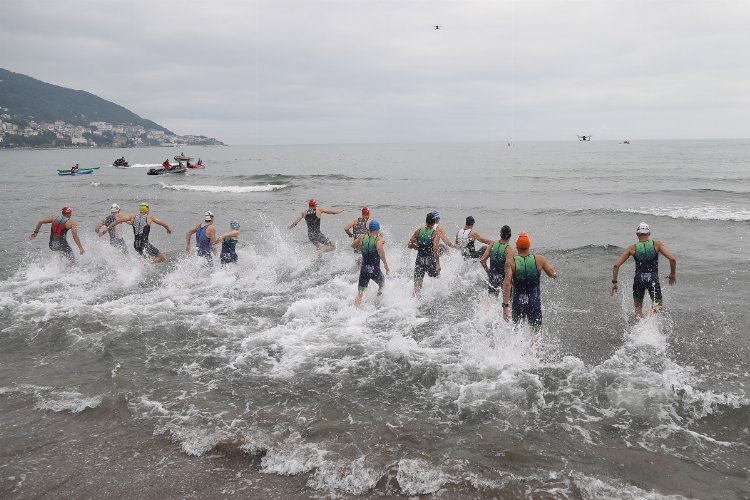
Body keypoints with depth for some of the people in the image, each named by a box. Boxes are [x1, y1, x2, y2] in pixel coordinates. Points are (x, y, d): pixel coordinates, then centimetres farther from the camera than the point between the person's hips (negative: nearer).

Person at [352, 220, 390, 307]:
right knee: (382, 284, 29)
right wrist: (385, 264, -24)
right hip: (375, 270, -3)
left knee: (360, 293, 6)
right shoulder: (379, 239, -10)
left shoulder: (362, 237, 2)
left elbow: (353, 245, 16)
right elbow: (379, 248, -29)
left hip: (364, 270, 3)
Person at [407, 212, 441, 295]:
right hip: (430, 260, -3)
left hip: (419, 260, 3)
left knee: (417, 285, 3)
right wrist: (437, 264, -22)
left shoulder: (419, 230, 4)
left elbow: (409, 245, 5)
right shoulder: (435, 233, -7)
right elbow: (435, 249, -21)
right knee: (436, 279, 22)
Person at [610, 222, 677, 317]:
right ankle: (653, 310, -23)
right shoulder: (657, 244, 0)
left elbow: (616, 265, -3)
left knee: (638, 308, 20)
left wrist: (614, 282, 6)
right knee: (658, 306, 11)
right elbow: (672, 259, -8)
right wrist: (673, 274, 8)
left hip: (638, 280, 1)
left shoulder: (632, 248, 2)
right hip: (653, 279, -1)